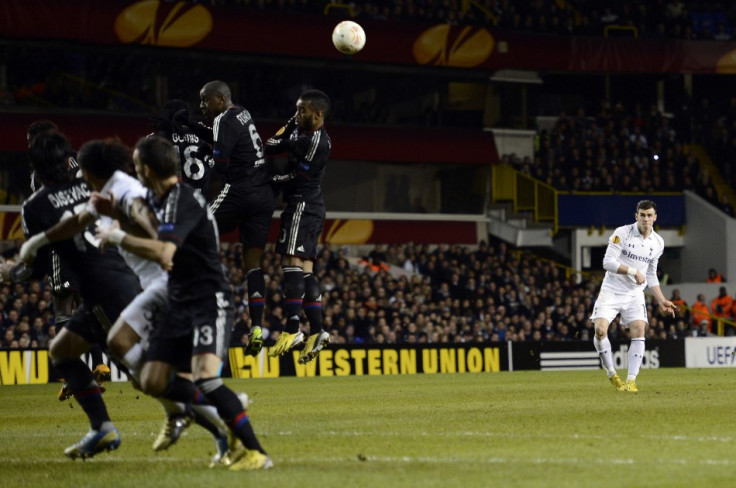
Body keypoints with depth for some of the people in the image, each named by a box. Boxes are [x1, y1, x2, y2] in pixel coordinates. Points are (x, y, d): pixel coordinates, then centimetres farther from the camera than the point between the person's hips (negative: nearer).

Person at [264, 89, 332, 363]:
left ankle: (292, 330, -19)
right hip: (306, 207, 10)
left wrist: (270, 181, 0)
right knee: (304, 269, 7)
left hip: (303, 206, -10)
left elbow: (298, 177, -12)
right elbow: (271, 147, 18)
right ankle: (317, 330, 4)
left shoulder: (317, 141, -14)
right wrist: (290, 124, 10)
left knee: (292, 263, -15)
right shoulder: (301, 133, 15)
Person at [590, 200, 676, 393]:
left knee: (639, 331, -15)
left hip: (635, 294, 3)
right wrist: (633, 271, -23)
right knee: (600, 330, -18)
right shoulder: (622, 233, -11)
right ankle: (612, 375, 0)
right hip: (611, 290, -3)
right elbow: (608, 262, -16)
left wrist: (661, 301, 11)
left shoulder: (658, 243, 5)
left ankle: (631, 381, -10)